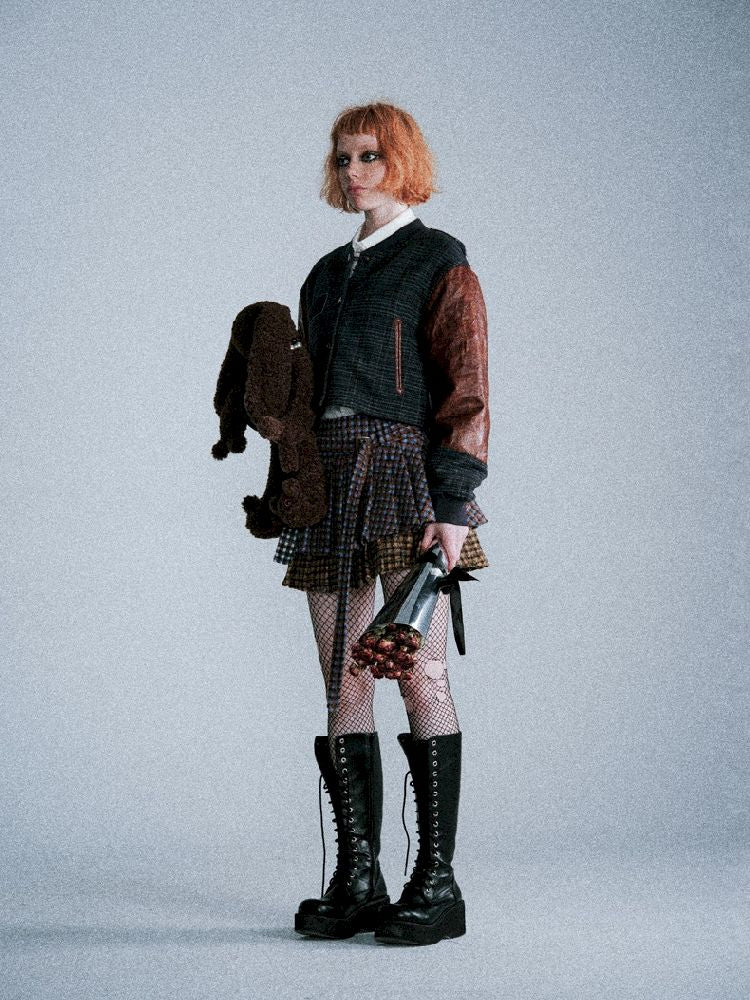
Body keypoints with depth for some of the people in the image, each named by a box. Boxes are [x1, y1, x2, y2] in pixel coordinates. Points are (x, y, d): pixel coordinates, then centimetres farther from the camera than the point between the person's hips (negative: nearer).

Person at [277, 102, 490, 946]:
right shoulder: (327, 273, 21)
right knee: (343, 685, 4)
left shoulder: (440, 264, 2)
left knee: (419, 675, -9)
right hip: (329, 482, 6)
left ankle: (437, 882, -5)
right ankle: (357, 880, 8)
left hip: (404, 474, -6)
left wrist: (453, 502, -16)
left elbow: (466, 392, -6)